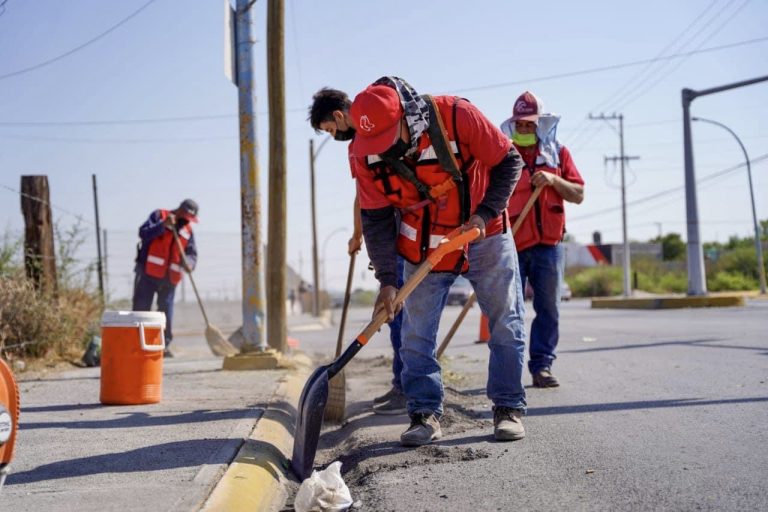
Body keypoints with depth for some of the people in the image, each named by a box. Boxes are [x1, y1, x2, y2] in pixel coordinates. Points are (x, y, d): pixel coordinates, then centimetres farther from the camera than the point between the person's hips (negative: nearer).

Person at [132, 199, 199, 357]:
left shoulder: (188, 230, 12)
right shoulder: (159, 216, 0)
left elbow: (192, 253, 8)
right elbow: (143, 233, -10)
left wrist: (189, 262, -15)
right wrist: (163, 225, -21)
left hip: (169, 277, 4)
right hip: (148, 273, -4)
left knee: (166, 310, 6)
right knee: (141, 307, -4)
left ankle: (164, 344, 15)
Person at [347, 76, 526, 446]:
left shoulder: (455, 115, -26)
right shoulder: (366, 155, -17)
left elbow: (508, 162, -14)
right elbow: (376, 220, -10)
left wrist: (485, 213, -23)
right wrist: (387, 280, -16)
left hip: (484, 236, -1)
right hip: (424, 248, 2)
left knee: (506, 325, 1)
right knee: (416, 335, -3)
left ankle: (508, 409, 11)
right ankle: (425, 414, 5)